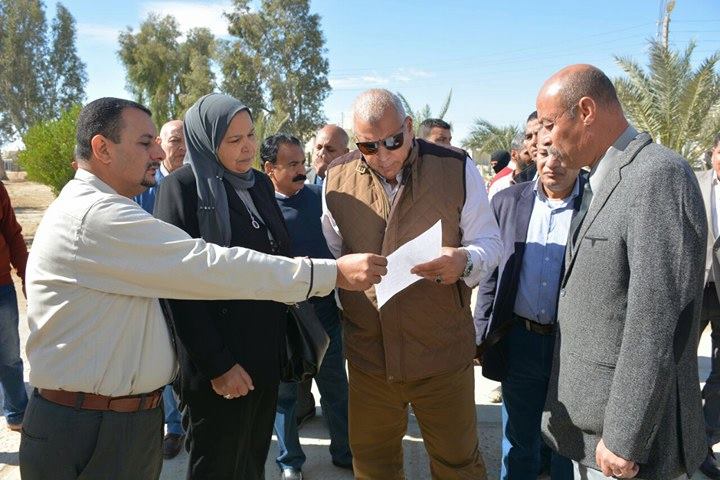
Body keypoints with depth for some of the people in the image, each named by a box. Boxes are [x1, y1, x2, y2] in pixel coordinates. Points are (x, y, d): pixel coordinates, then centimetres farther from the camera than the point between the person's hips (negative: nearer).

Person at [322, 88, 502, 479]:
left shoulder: (457, 169, -8)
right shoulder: (337, 177, 0)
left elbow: (489, 242, -2)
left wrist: (464, 259, -24)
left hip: (442, 352, -2)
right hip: (367, 354, 3)